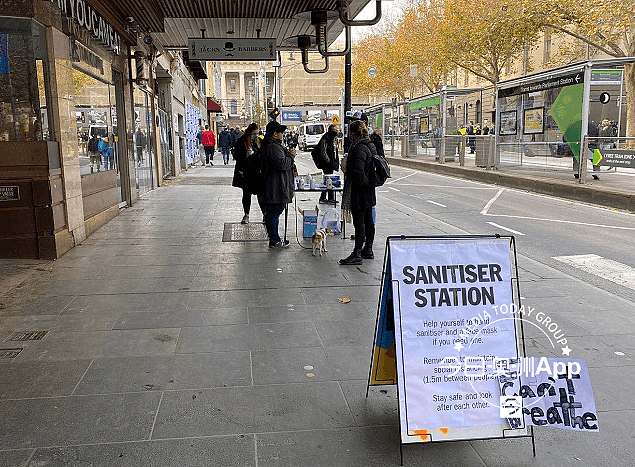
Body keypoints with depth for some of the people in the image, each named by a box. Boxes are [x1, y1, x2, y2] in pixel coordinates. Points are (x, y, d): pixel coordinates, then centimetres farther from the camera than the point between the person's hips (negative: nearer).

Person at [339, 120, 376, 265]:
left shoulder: (359, 149, -19)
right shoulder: (370, 146, 11)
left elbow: (357, 172, -25)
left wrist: (346, 170, -8)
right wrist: (349, 168, 18)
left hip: (359, 191, -10)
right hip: (369, 190, 10)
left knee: (359, 222, -6)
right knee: (368, 220, 15)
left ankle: (357, 254, -2)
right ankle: (368, 250, 25)